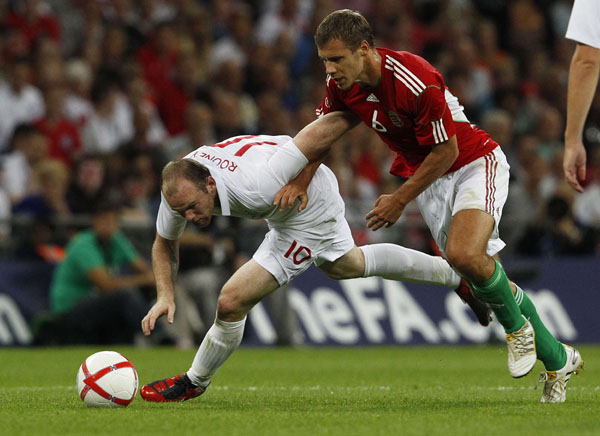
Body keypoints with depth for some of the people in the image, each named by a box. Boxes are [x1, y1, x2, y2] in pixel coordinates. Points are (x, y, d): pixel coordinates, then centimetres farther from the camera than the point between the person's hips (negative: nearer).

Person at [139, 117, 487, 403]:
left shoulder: (254, 187, -44)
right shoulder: (180, 189, -23)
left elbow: (317, 133, -37)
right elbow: (165, 243, -2)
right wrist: (166, 295, -15)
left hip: (310, 214, -8)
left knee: (232, 302, -14)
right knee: (347, 265, 34)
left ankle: (194, 383, 10)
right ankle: (454, 273, 50)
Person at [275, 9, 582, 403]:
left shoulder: (416, 82, -32)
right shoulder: (342, 84, -10)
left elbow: (445, 152, -23)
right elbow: (325, 131, 7)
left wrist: (400, 200, -16)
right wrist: (301, 181, -8)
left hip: (474, 163, -7)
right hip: (425, 177, 7)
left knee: (463, 253, -31)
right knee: (481, 271, 4)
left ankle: (517, 326, -3)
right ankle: (558, 360, 19)